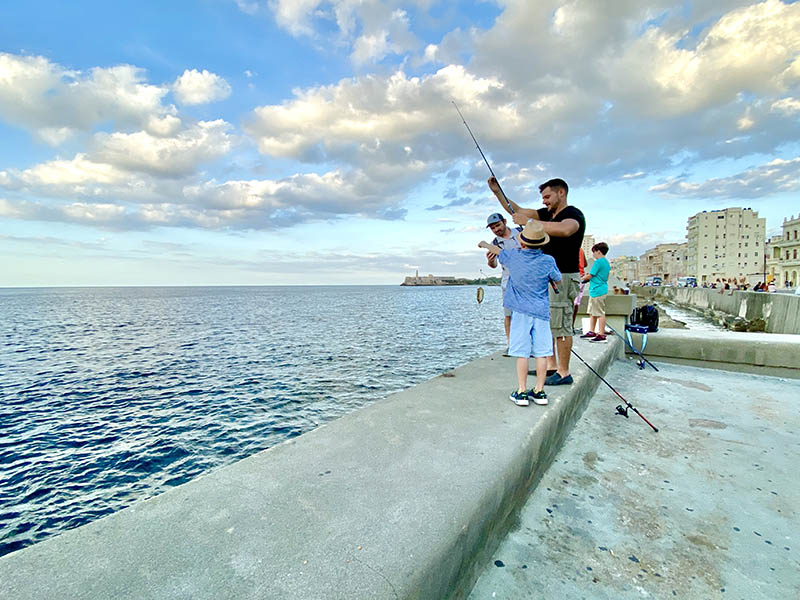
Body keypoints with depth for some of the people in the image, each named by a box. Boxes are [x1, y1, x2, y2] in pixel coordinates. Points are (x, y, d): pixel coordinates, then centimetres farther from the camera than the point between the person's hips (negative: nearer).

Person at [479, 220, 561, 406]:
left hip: (521, 312, 0)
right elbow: (558, 280, 11)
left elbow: (498, 251, 18)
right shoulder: (548, 261, -4)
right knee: (541, 352, 6)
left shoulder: (513, 256, -3)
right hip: (541, 311, 1)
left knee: (522, 352, 2)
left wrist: (485, 244, 38)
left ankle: (521, 392, 4)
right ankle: (539, 391, 13)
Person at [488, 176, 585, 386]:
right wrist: (497, 192, 7)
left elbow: (564, 230, -35)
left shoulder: (574, 214, -11)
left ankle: (564, 373, 1)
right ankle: (551, 365, 22)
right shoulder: (546, 214, 15)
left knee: (560, 325, -7)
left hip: (563, 278, -9)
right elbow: (517, 211, 15)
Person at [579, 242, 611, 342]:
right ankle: (592, 332, 21)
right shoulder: (607, 262, 16)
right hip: (599, 290, 10)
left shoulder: (598, 262, -14)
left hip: (597, 291, -10)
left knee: (600, 313, -5)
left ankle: (601, 335, -1)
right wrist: (587, 276, 18)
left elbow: (590, 275, -13)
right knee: (592, 312, 15)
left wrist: (582, 278, 6)